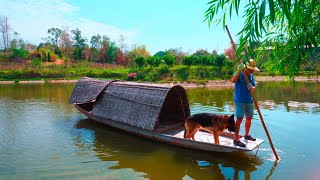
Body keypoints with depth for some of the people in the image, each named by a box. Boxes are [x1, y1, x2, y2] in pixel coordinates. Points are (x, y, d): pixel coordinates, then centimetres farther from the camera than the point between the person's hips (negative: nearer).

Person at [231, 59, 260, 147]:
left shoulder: (251, 76, 10)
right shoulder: (239, 74, -10)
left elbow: (254, 86, 14)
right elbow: (233, 80, -30)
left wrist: (252, 88, -9)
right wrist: (239, 70, -34)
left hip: (249, 100, 7)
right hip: (239, 101, -7)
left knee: (249, 118, 17)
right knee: (239, 119, -11)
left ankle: (247, 135, 37)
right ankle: (236, 139, -5)